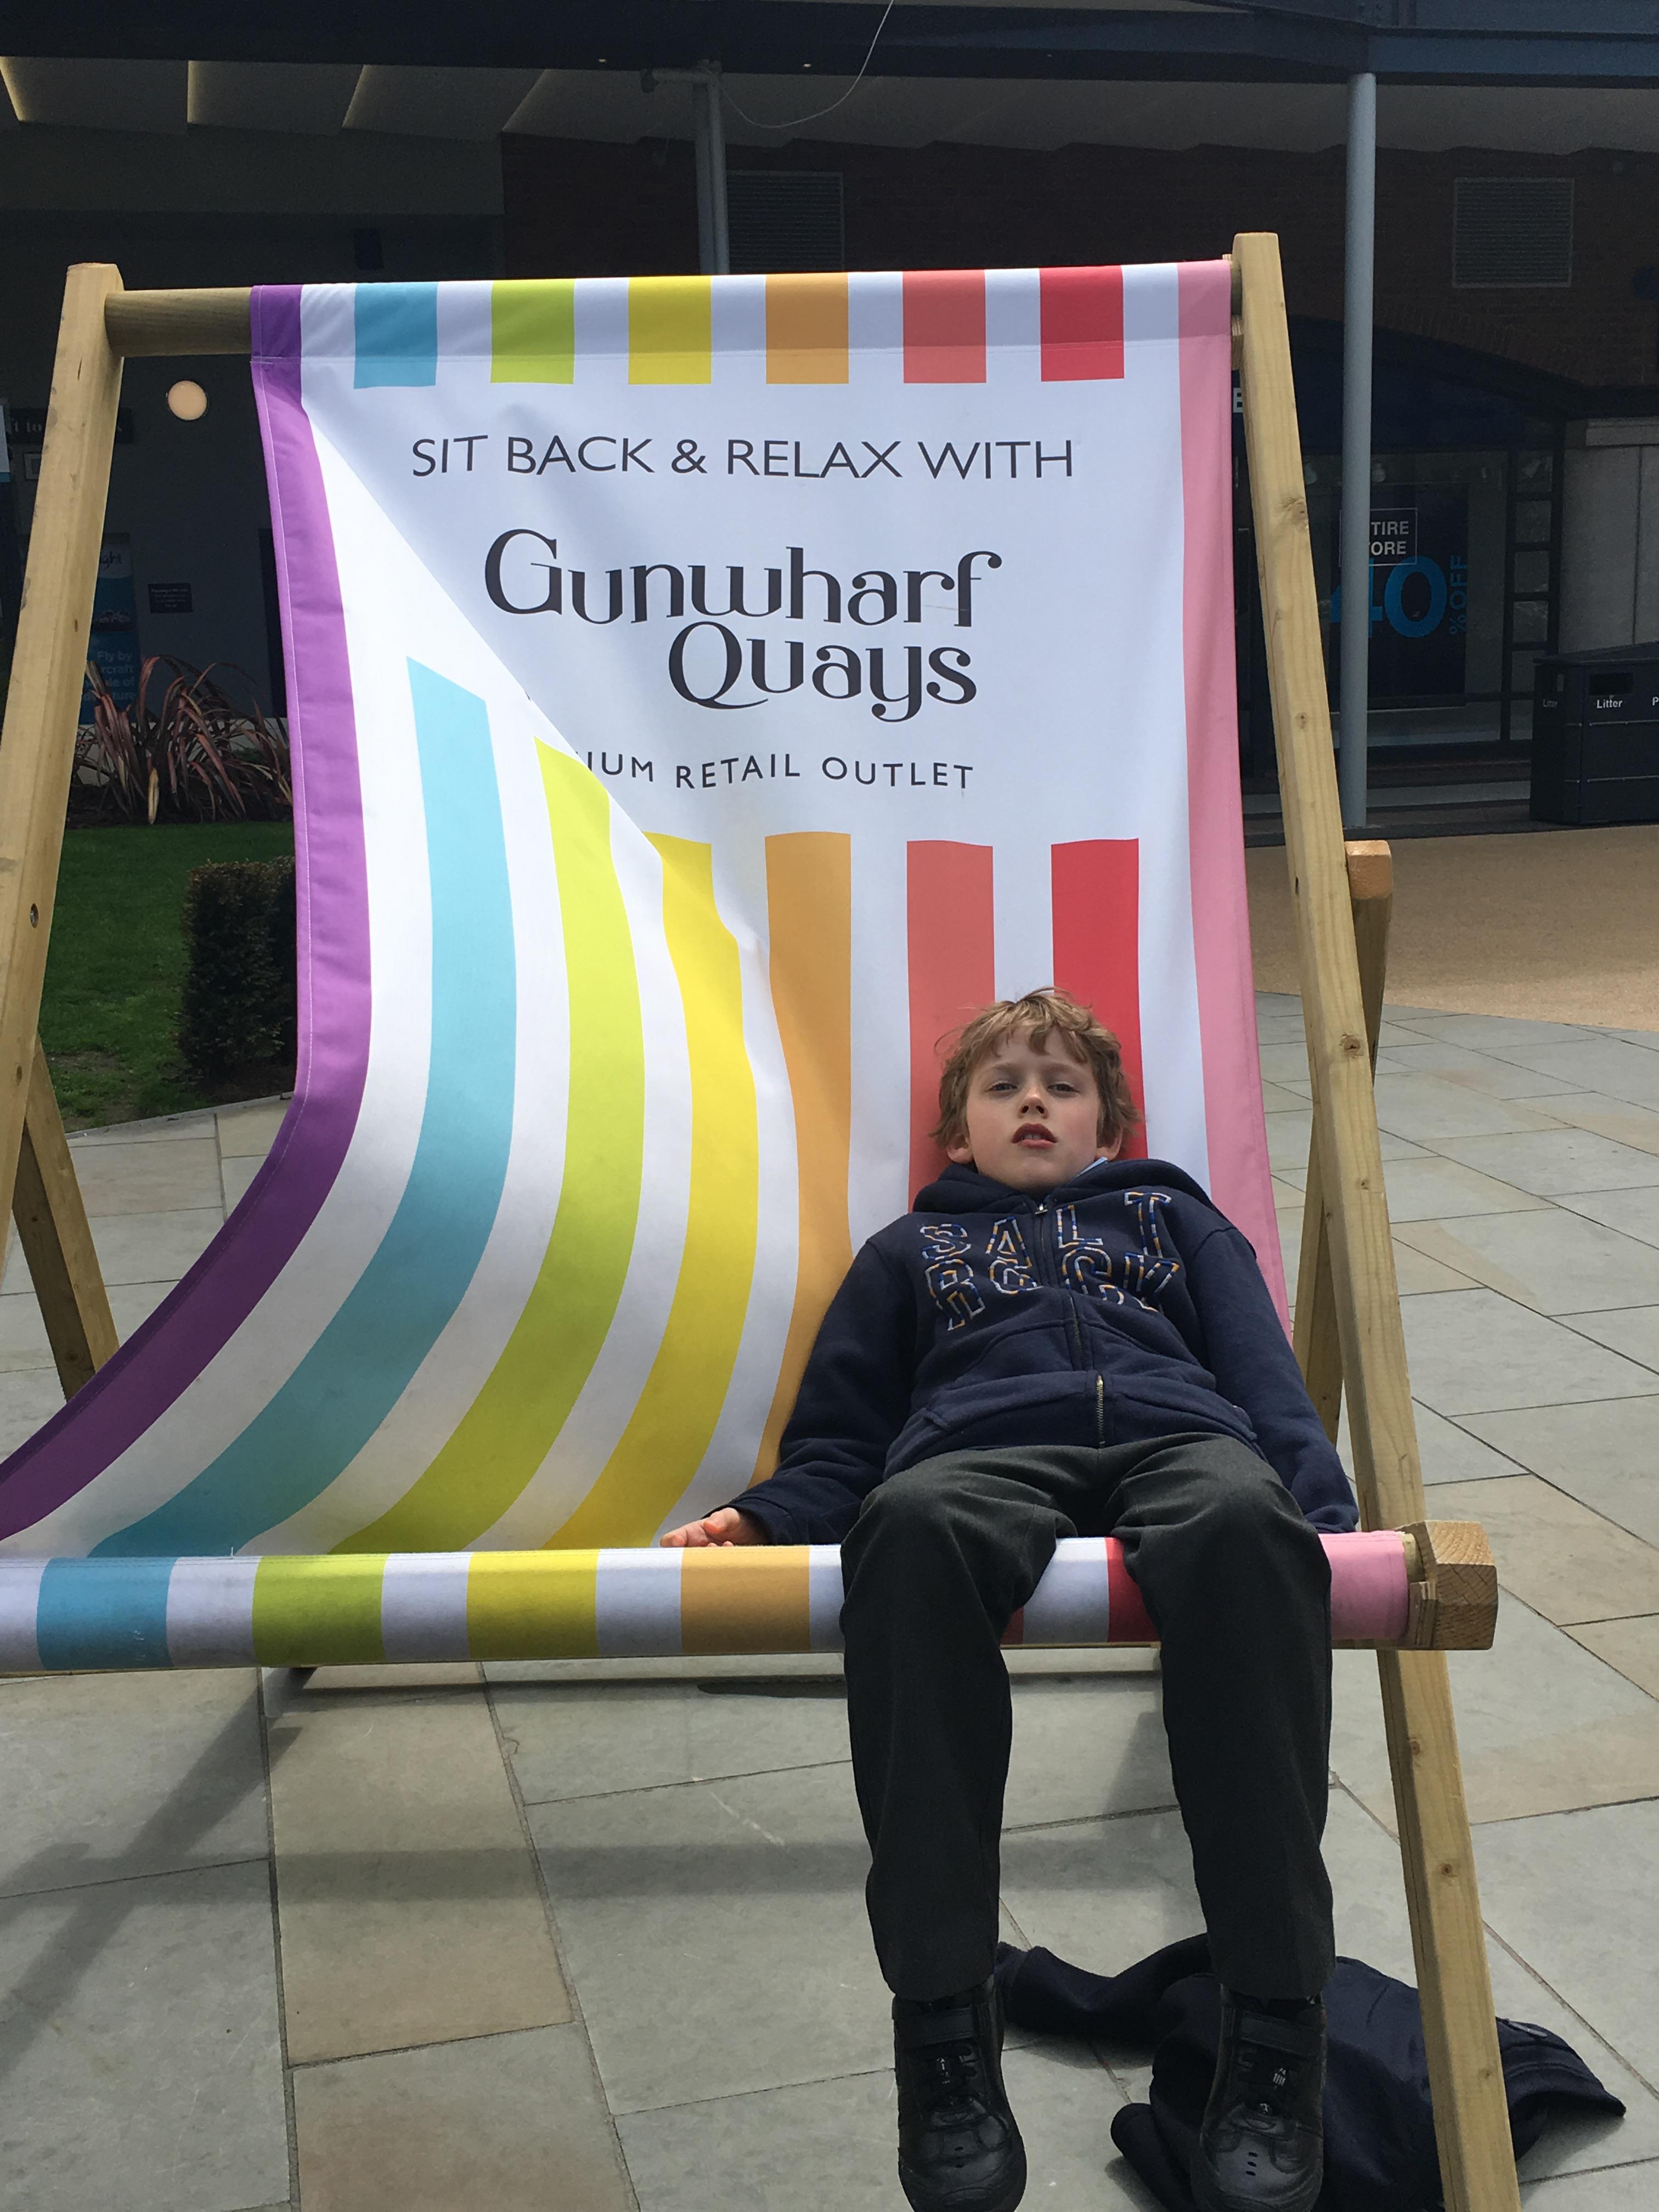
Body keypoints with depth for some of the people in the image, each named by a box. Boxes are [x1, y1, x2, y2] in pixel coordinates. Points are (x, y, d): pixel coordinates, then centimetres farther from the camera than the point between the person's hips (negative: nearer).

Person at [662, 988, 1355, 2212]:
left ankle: (1276, 2031, -37)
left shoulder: (1174, 1218, 36)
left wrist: (1329, 1516, -1)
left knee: (1242, 1519, -40)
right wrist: (755, 1518, 3)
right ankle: (944, 2029, -36)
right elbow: (838, 1445, 26)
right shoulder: (910, 1251, 36)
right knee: (911, 1526, -40)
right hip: (981, 1457, 0)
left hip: (1178, 1440, 0)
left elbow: (1268, 1383, 21)